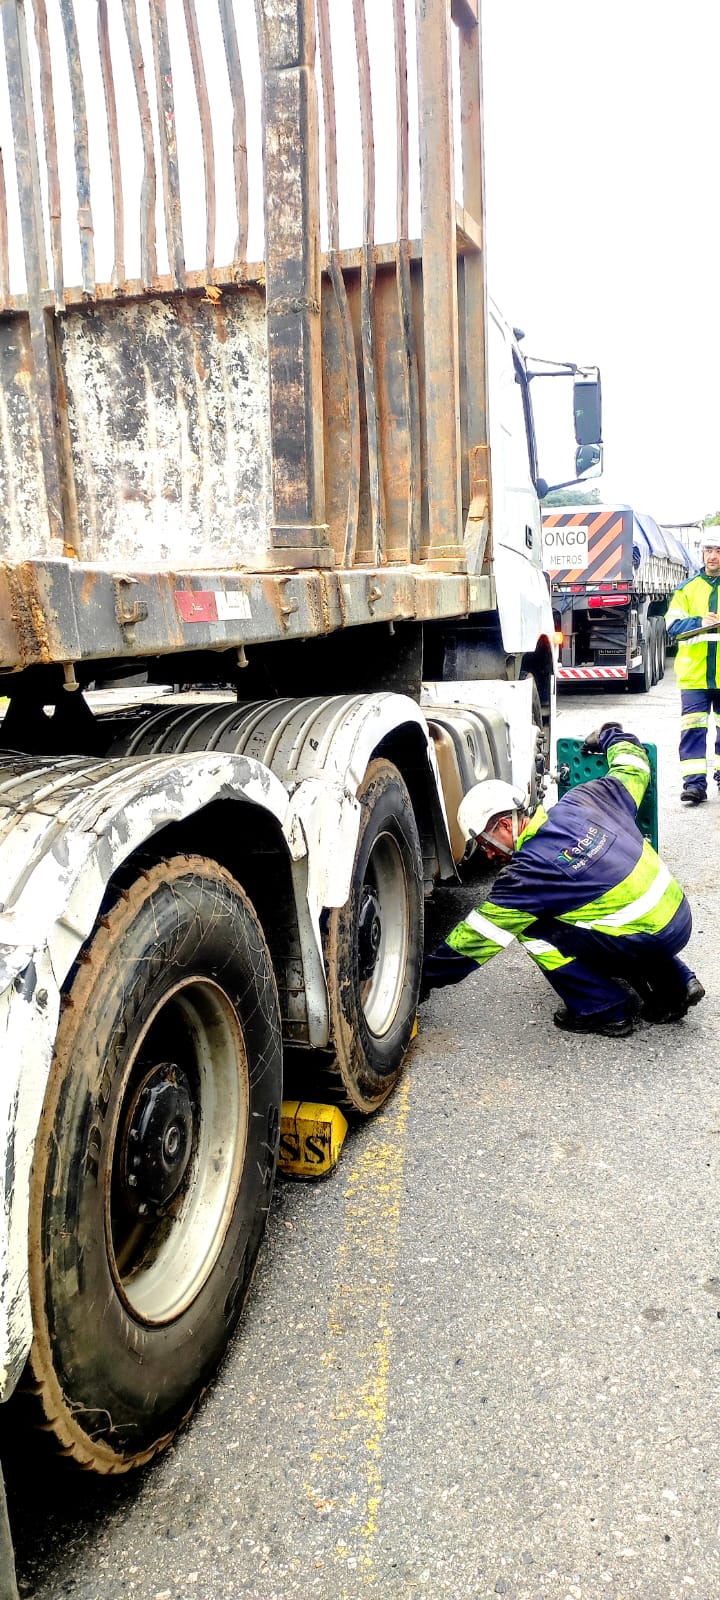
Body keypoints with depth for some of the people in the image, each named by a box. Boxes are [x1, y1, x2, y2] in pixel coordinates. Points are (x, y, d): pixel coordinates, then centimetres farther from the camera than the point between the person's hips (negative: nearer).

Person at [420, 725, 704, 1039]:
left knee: (531, 928, -4)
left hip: (648, 939, -9)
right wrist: (610, 736, 42)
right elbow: (633, 768, 21)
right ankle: (674, 984, 24)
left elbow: (478, 936, -9)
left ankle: (608, 1011, 2)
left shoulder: (531, 870, -14)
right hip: (680, 918, 9)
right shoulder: (582, 800, 4)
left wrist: (425, 978, 1)